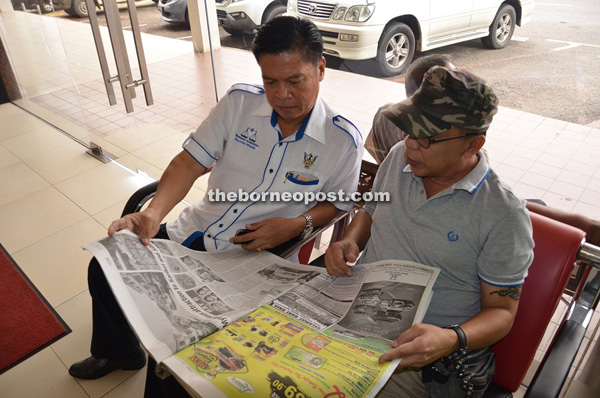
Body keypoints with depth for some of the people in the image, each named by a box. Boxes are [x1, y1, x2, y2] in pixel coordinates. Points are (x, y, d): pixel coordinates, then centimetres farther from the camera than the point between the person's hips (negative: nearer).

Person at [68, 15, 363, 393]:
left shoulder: (344, 140, -12)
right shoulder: (239, 102, -6)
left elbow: (340, 203, 1)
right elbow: (190, 163, -5)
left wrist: (298, 223, -18)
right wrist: (153, 214, -20)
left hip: (250, 261, -4)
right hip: (190, 234, 5)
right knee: (106, 268, 9)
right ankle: (118, 351, 40)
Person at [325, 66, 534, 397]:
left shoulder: (505, 216, -13)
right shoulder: (400, 156, 3)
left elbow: (501, 311, -6)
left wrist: (451, 339, -26)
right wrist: (350, 241, -2)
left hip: (428, 358, -4)